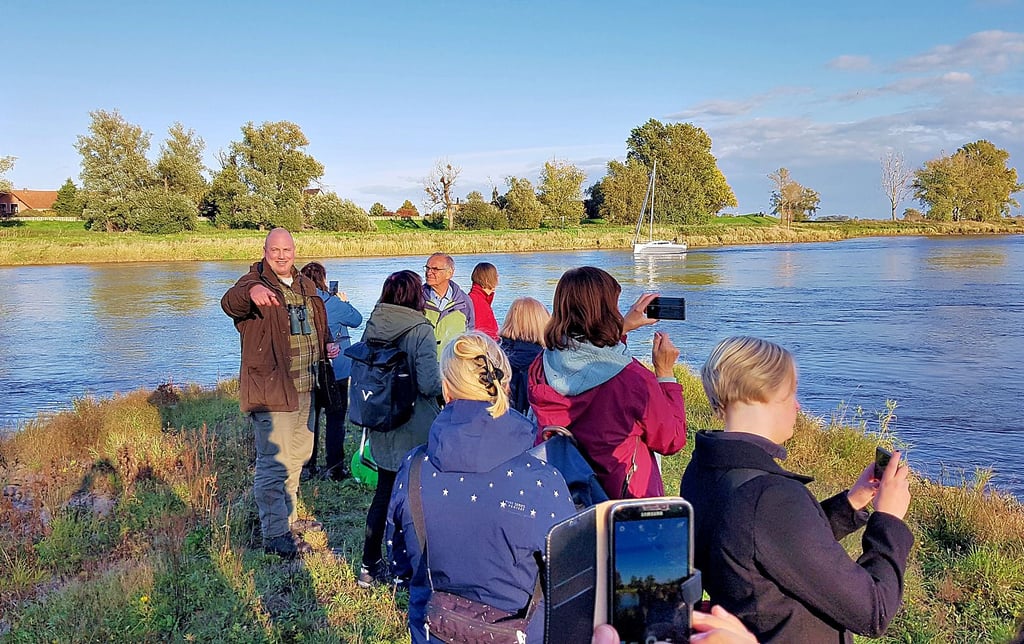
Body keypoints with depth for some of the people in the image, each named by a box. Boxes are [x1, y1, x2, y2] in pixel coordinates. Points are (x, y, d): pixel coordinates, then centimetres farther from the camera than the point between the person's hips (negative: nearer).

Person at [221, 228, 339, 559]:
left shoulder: (305, 286, 12)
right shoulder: (255, 282, -11)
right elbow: (230, 303, -35)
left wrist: (327, 345, 8)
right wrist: (251, 291, -57)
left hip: (304, 388, 8)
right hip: (271, 388, -8)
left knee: (297, 456, 20)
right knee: (274, 463, -6)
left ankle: (288, 518, 37)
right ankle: (275, 535, 6)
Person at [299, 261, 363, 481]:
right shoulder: (331, 303, -14)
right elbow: (357, 319, -2)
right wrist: (345, 302, 15)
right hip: (335, 371, -5)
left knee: (309, 417, 14)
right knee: (335, 418, 3)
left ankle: (307, 465, 20)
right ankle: (334, 467, 4)